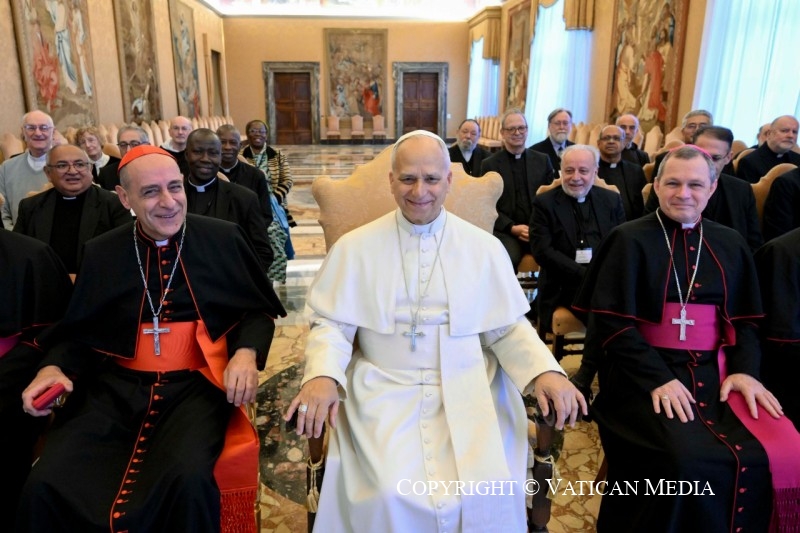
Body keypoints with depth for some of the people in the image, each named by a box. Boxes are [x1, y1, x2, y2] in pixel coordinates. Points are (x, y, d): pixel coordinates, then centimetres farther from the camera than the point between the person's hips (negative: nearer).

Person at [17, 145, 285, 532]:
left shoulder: (223, 238, 3)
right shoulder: (101, 252, 10)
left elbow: (257, 310, 9)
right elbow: (78, 330, 18)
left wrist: (247, 352, -11)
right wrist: (53, 366, -2)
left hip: (195, 382, -2)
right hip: (116, 386, 3)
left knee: (189, 479, -31)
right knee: (45, 485, -19)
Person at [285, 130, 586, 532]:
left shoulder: (485, 248, 4)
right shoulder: (354, 248, 2)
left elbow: (508, 327, 5)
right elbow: (332, 324, 1)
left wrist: (545, 370, -13)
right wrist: (322, 375, -19)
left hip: (469, 392, 1)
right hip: (384, 392, 0)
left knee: (490, 495, -18)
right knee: (389, 497, -22)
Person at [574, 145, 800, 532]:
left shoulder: (730, 245, 13)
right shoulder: (629, 240, -1)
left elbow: (744, 320, 13)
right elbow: (611, 321, -8)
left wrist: (744, 369, -7)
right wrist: (658, 378, -19)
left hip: (716, 371, 5)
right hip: (645, 374, -4)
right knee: (688, 460, -26)